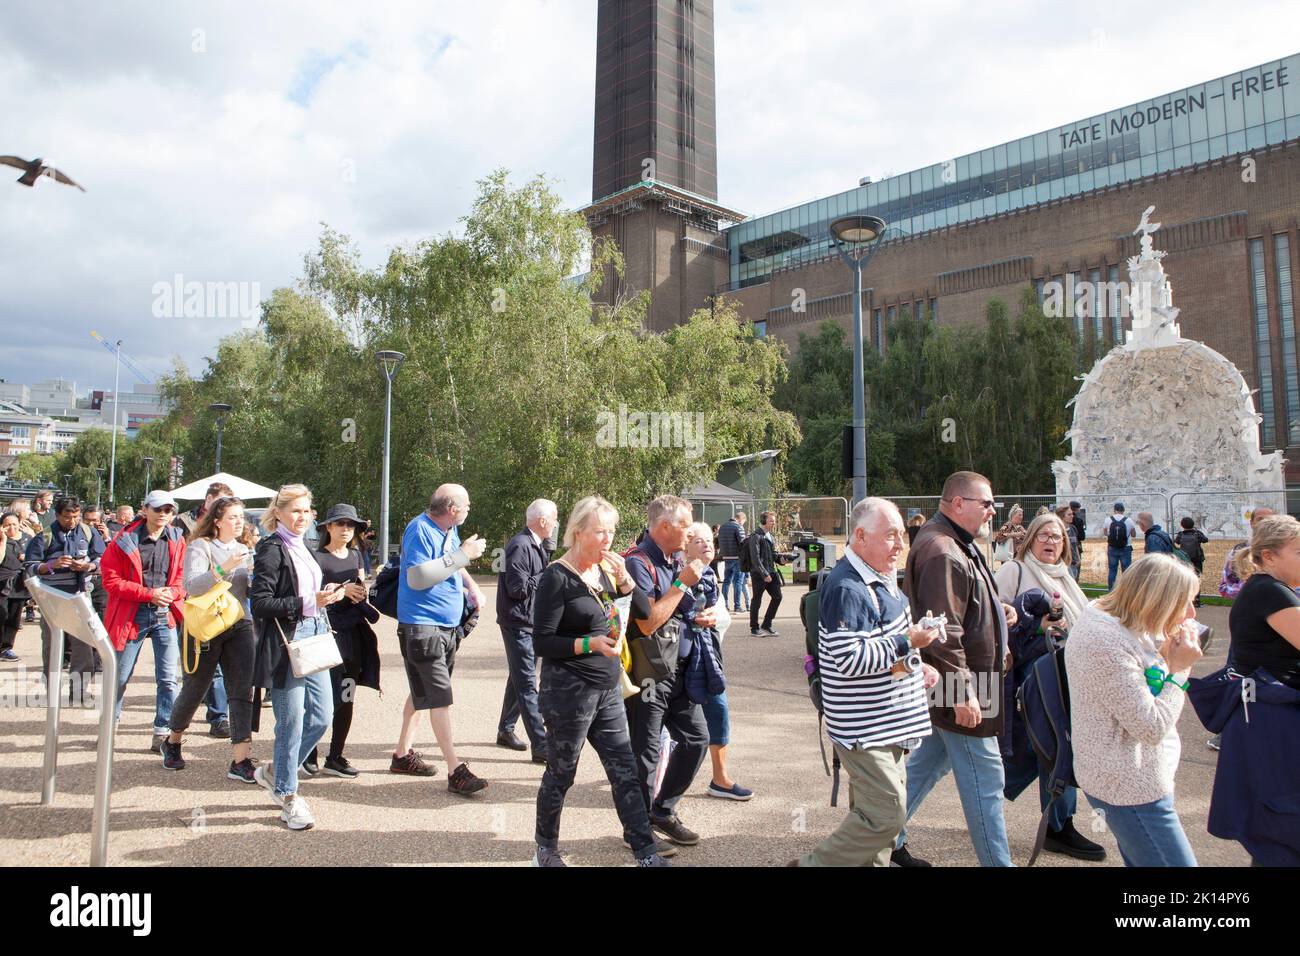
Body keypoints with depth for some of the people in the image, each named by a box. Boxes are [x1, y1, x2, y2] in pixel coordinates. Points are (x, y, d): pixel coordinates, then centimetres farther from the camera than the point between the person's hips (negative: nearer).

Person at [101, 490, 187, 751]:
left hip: (165, 614, 2)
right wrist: (149, 594, -16)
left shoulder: (177, 540, 4)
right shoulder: (125, 540, -6)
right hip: (132, 614, -2)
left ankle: (162, 734, 7)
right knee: (120, 677, 11)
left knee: (169, 679, -1)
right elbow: (111, 580, -8)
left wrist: (172, 592, -11)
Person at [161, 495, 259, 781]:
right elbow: (192, 586, -20)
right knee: (194, 691, 11)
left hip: (240, 626, 4)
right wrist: (223, 569, -33)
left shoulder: (244, 550, 13)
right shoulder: (200, 546, -6)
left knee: (243, 692, -6)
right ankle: (173, 741, 39)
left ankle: (241, 760, -5)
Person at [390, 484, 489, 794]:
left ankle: (403, 754, 31)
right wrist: (461, 555, -26)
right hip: (422, 626, -9)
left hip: (447, 625, 9)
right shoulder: (420, 530, -17)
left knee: (423, 692, 18)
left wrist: (472, 586, 12)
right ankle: (456, 771, -5)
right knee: (439, 697, -8)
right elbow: (417, 577, -27)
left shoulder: (449, 529, 10)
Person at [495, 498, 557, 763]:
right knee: (527, 684, -7)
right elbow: (518, 588, -22)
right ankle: (541, 746, -7)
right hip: (518, 623, -10)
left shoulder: (537, 546, 11)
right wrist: (547, 574, -17)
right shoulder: (520, 546, -19)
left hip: (531, 622, 10)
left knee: (519, 679, 19)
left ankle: (505, 730, 33)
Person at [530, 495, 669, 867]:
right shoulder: (557, 577, -14)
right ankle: (546, 850, 30)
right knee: (560, 775, 10)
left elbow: (645, 611, 3)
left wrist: (625, 581, -13)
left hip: (608, 691, 6)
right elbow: (542, 642, -15)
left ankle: (647, 854, 17)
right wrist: (589, 644, -27)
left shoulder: (606, 569, 6)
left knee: (625, 773, 9)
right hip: (569, 693, -6)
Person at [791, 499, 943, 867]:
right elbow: (849, 660, -27)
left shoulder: (880, 579, 12)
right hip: (865, 729, -10)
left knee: (873, 812, 18)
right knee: (886, 815, -8)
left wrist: (914, 665, 10)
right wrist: (907, 642, -22)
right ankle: (814, 864, 6)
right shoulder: (846, 588, -22)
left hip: (889, 723, 10)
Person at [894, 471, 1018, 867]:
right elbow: (943, 633, -27)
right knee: (984, 778, 0)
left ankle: (887, 838, 31)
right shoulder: (942, 554, -23)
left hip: (956, 684, 11)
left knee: (931, 759, 19)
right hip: (958, 685, -11)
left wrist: (997, 611, 9)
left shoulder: (961, 545, 13)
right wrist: (962, 692, -26)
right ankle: (996, 860, 13)